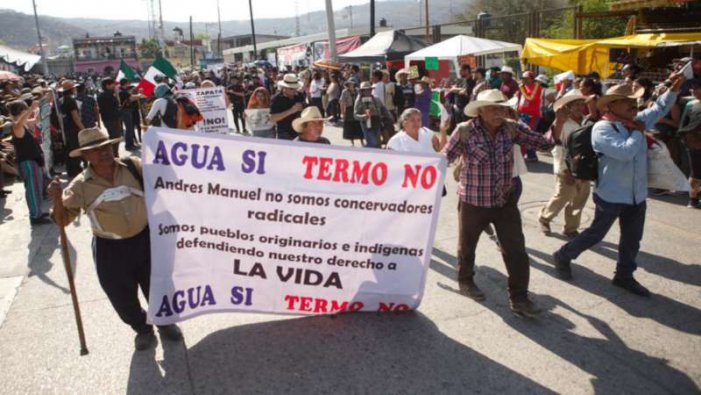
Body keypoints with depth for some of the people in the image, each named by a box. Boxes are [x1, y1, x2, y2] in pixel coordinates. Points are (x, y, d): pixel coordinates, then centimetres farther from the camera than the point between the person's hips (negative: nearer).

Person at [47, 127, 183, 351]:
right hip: (110, 250, 0)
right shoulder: (81, 186, -6)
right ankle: (142, 329, 42)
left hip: (145, 239, 0)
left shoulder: (134, 167, -5)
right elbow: (62, 220, -4)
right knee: (122, 297, 12)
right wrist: (57, 199, -22)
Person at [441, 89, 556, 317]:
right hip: (473, 202, -3)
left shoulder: (512, 129, -3)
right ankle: (465, 281, 43)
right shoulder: (464, 131, -14)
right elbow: (444, 159, -7)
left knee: (516, 250, 1)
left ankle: (519, 298, 14)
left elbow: (545, 144, 0)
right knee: (467, 245, 17)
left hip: (505, 201, 3)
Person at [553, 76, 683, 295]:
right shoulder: (602, 129, -20)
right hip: (611, 195, -7)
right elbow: (625, 152, -32)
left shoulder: (637, 121, 4)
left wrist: (674, 89, 3)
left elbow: (660, 109, 19)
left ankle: (624, 275, 32)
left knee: (632, 239, 16)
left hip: (637, 195, 7)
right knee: (596, 234, 7)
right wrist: (638, 132, -15)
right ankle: (563, 255, 27)